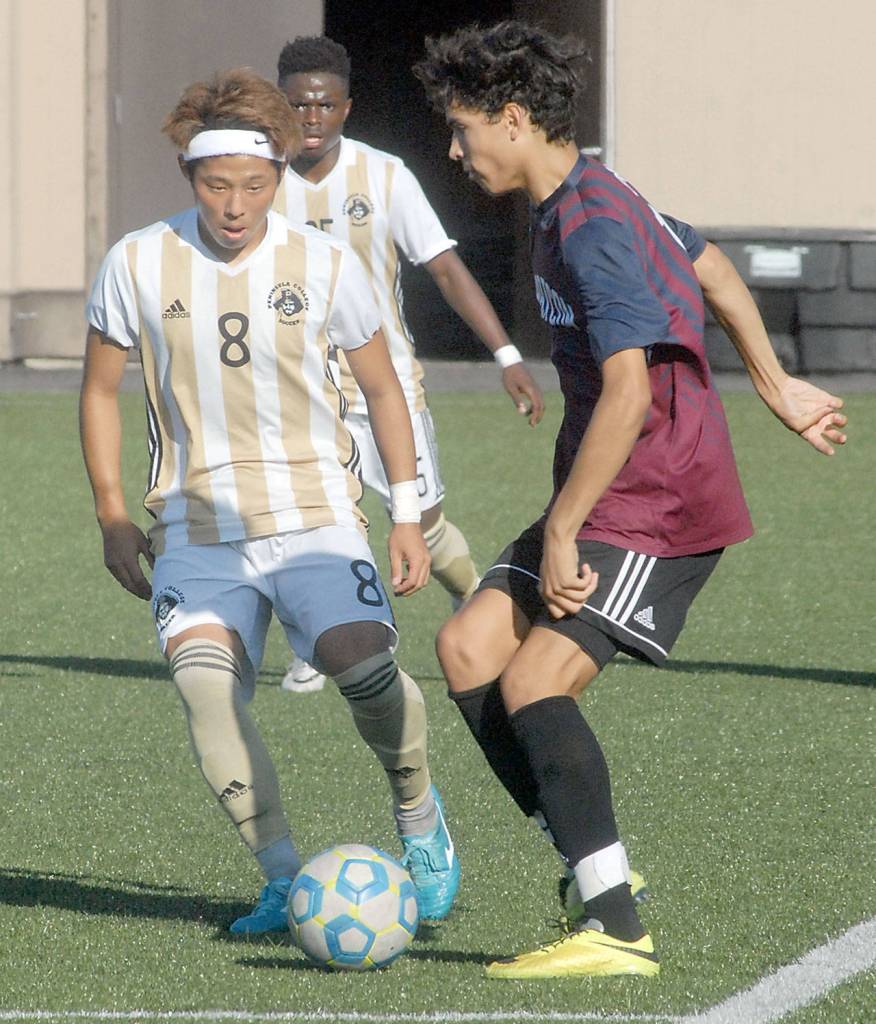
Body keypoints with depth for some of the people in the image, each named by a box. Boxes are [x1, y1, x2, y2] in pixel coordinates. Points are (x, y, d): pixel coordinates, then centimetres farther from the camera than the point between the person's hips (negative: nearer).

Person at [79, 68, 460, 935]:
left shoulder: (325, 264, -1)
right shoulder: (137, 264, -2)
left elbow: (381, 387, 12)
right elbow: (100, 390, 12)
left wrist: (406, 516, 9)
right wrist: (111, 516, 7)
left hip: (315, 513, 0)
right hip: (198, 528, 0)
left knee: (362, 662, -23)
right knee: (203, 679, -25)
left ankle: (418, 815, 7)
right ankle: (284, 878, -15)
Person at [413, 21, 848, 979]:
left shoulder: (592, 228, -20)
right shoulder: (595, 201, 13)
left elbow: (629, 392, -26)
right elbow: (710, 268, 28)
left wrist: (561, 531, -22)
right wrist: (775, 388, 33)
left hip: (661, 504, -10)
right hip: (606, 499, 10)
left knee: (534, 682, -18)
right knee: (469, 648, 1)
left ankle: (615, 930, -18)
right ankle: (593, 862, 4)